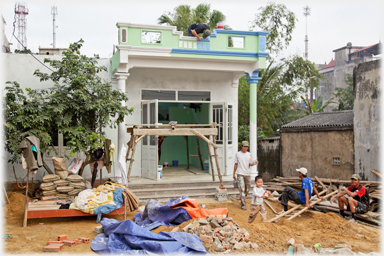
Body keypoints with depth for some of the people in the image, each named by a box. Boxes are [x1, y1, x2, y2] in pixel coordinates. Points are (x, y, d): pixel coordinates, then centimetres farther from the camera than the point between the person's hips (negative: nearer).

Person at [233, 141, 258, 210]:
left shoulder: (249, 155, 9)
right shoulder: (237, 154, 3)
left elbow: (250, 164, 9)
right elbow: (236, 164, 8)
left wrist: (254, 163, -13)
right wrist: (234, 173, 8)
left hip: (247, 174, 3)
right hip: (240, 174, -3)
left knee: (247, 189, 10)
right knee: (242, 189, -10)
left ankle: (242, 199, 36)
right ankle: (243, 204, -8)